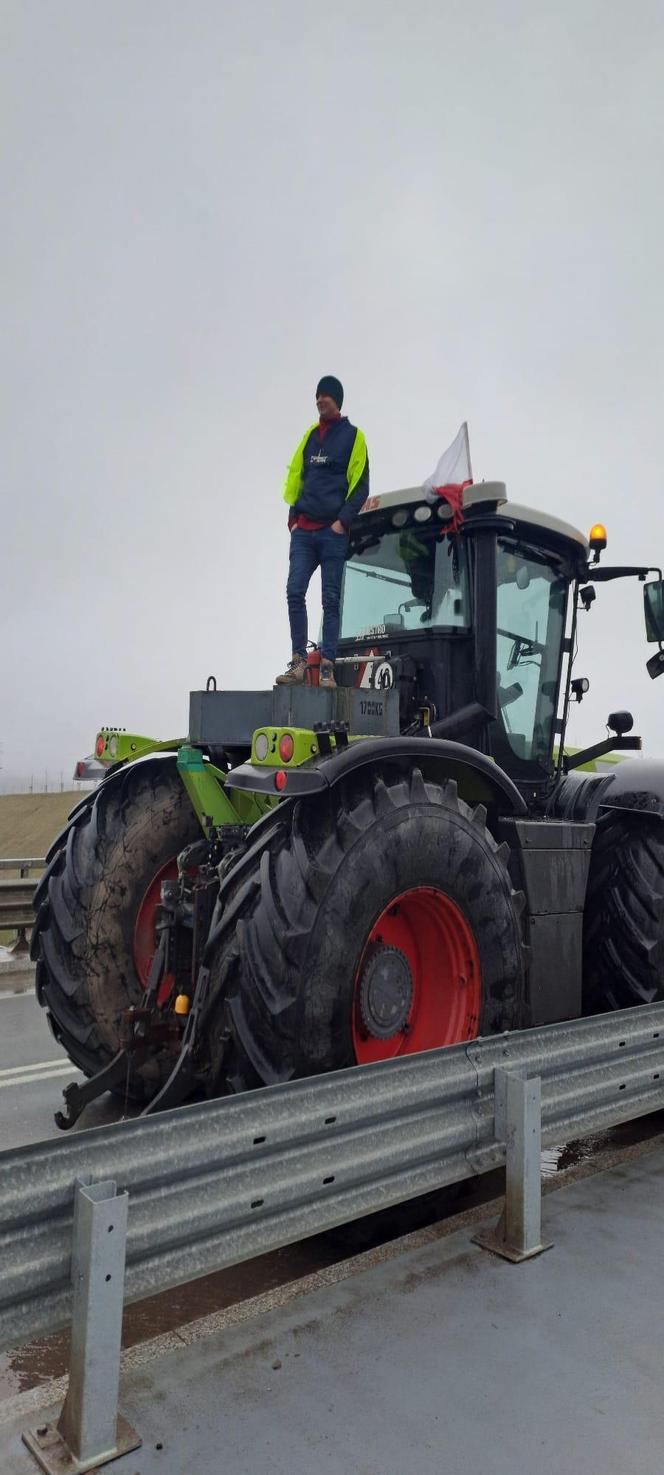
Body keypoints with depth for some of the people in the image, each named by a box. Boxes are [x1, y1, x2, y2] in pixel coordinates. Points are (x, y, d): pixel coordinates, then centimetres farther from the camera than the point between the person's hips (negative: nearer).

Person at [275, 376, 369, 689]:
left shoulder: (353, 436, 3)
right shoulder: (310, 434, 17)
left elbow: (360, 486, -2)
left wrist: (343, 521, -12)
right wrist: (294, 513, 7)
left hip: (334, 532, -4)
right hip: (303, 530, 4)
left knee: (331, 600, -3)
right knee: (295, 593, -6)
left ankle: (327, 667, -1)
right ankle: (298, 661, -2)